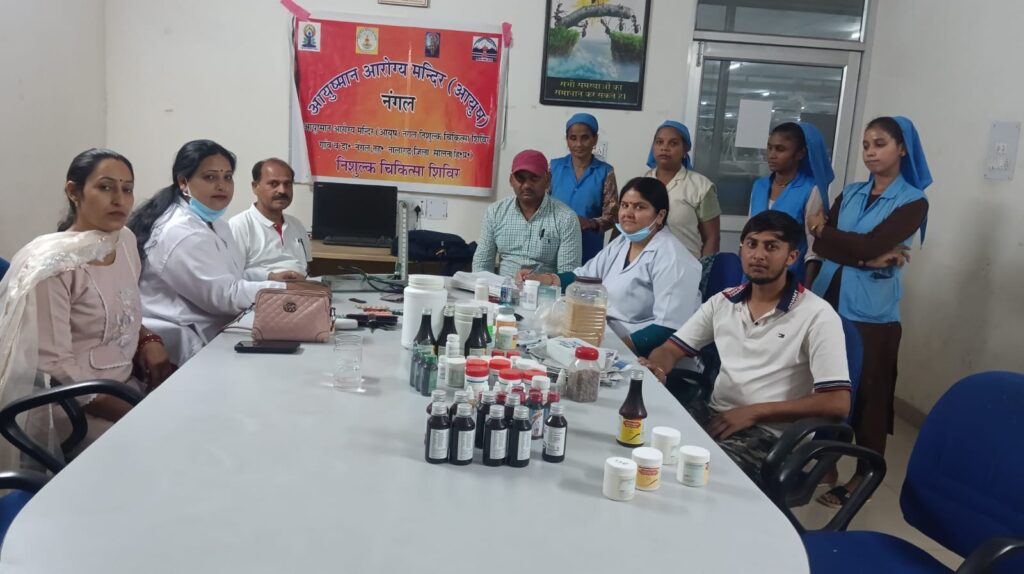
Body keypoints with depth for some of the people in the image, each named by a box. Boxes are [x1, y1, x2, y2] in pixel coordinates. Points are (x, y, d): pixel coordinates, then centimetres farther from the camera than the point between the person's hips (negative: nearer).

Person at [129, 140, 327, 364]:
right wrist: (285, 289, -19)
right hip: (181, 346, -9)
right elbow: (223, 295, -20)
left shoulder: (215, 224, 14)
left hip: (212, 334, 9)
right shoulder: (179, 233, -19)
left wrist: (270, 279, -6)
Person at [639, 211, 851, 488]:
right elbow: (670, 349, 12)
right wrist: (654, 369, -14)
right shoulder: (722, 301, 10)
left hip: (768, 433, -5)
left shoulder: (817, 316, -7)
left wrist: (754, 412, -17)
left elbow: (837, 404, -12)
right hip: (714, 414, 5)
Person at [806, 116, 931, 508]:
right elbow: (819, 244, -3)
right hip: (827, 301, 5)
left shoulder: (913, 201, -3)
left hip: (871, 313, -5)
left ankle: (864, 475, 17)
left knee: (867, 395, 4)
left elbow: (870, 244, -17)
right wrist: (870, 258, -16)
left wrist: (823, 228, -4)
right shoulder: (850, 193, 11)